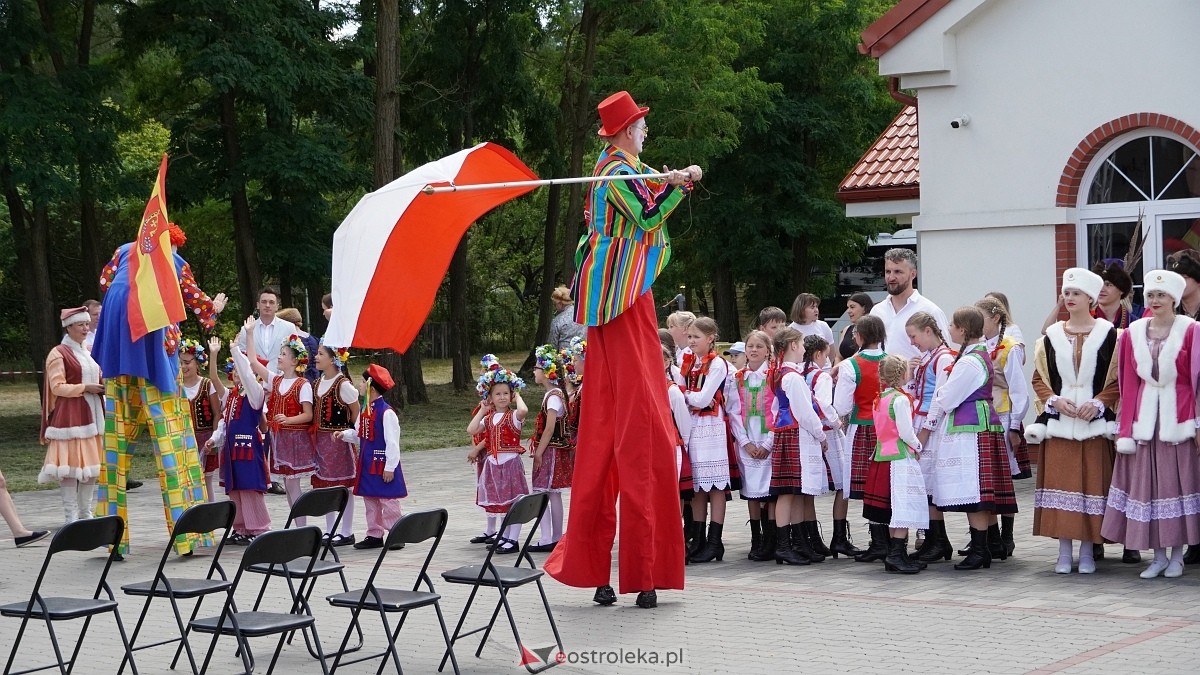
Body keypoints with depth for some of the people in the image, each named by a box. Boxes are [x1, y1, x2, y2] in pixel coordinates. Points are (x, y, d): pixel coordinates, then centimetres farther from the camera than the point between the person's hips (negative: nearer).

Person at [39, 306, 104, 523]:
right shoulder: (58, 353, -5)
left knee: (90, 463, 8)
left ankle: (86, 512, 14)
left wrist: (103, 386, 4)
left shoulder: (88, 352, 17)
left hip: (91, 414, 7)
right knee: (70, 464, -7)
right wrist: (85, 388, -18)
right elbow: (57, 387, -11)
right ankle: (71, 515, -4)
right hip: (70, 415, -7)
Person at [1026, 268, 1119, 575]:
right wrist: (1055, 400, -7)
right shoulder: (1052, 335, 9)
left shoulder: (1108, 333, 1)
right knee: (1060, 483, 1)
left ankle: (1087, 551, 7)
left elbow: (1120, 378, -1)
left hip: (1094, 422, -2)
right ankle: (1064, 551, 7)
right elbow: (1039, 379, 10)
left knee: (1092, 484, -1)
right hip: (1058, 422, 2)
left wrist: (1098, 403, -14)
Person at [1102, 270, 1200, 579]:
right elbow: (1129, 383, 6)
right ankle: (1158, 556, 13)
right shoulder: (1134, 332, 6)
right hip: (1144, 415, 3)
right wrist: (1125, 429, 1)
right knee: (1147, 483, 3)